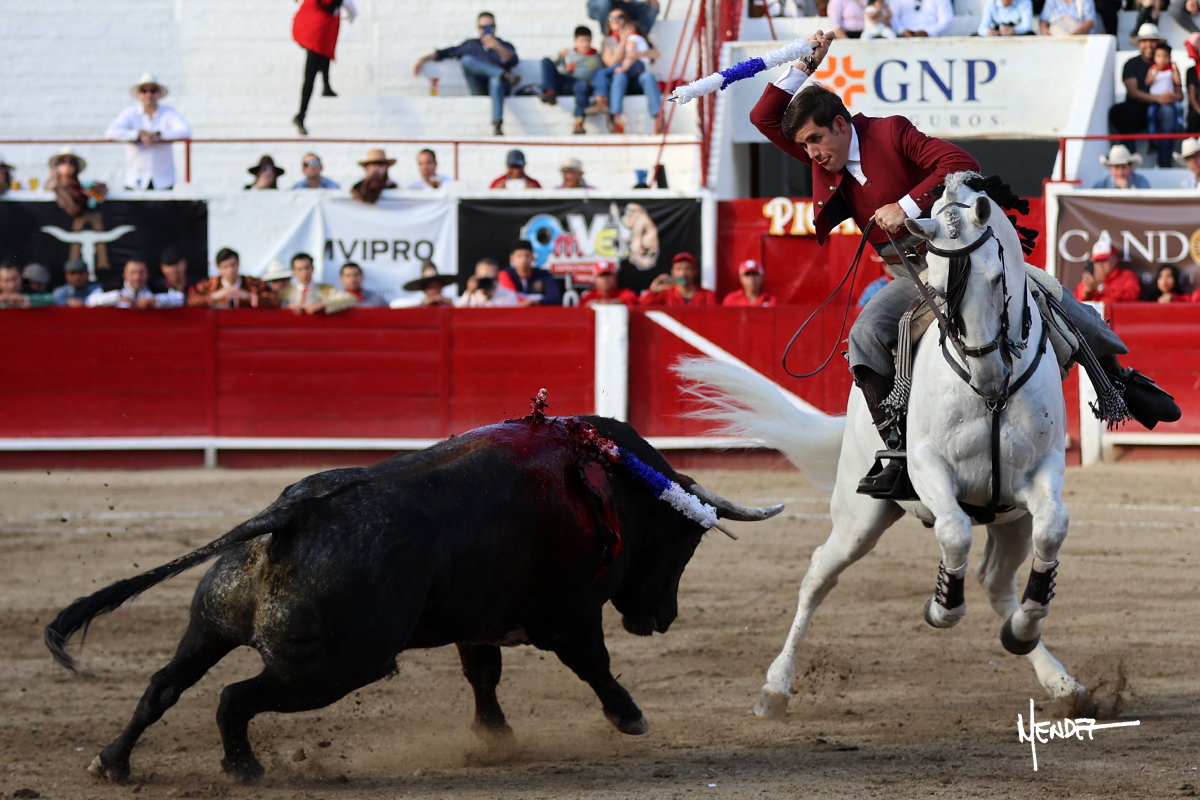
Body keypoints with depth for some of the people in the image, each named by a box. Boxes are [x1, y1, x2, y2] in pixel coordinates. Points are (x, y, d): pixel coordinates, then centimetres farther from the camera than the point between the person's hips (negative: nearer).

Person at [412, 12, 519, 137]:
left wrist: (498, 48, -23)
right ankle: (505, 75, -42)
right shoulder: (471, 45, 27)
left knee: (496, 81, -41)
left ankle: (497, 124, -61)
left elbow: (513, 61, -4)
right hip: (479, 88, 2)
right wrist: (424, 59, 12)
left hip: (501, 86, -2)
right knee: (467, 60, -25)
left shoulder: (505, 46, 18)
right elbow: (446, 53, 25)